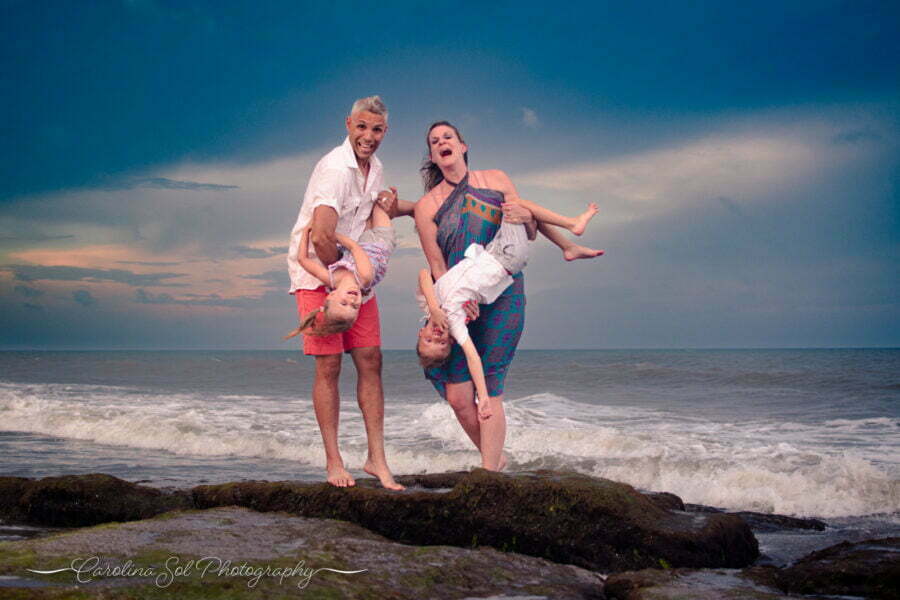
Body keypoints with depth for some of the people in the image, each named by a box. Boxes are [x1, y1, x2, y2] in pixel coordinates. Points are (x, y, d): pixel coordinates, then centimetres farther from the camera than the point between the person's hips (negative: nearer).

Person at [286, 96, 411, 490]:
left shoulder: (375, 169, 8)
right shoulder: (335, 169, -21)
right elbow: (322, 237, -32)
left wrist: (423, 206, 12)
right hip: (318, 275, -7)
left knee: (370, 361, 1)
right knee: (329, 365, -7)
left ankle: (376, 458, 6)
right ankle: (333, 461, 2)